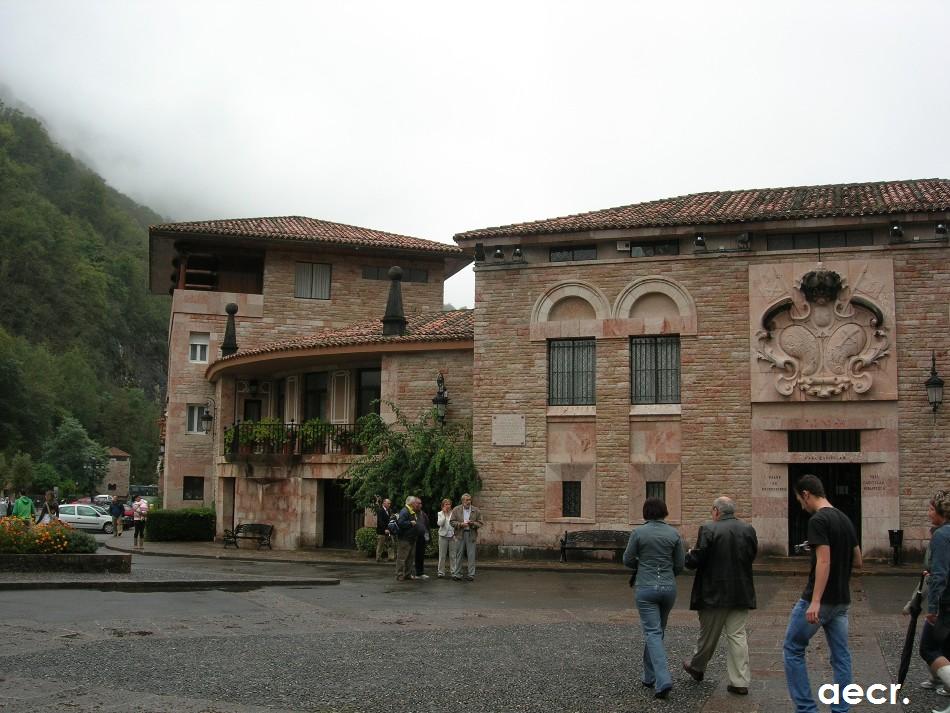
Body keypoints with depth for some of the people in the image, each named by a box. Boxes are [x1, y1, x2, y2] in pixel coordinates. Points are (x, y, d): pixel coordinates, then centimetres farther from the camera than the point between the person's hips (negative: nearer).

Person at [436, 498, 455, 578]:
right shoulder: (440, 514, 4)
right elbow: (439, 523, -11)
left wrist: (455, 533, -2)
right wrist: (444, 514, -11)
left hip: (452, 536, 0)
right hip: (443, 536, 0)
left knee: (452, 555, 2)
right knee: (442, 555, 3)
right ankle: (441, 572, 8)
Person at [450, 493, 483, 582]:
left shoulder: (476, 511, 5)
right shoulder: (456, 510, 4)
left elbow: (480, 523, 5)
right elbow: (452, 521, 1)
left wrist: (473, 523, -14)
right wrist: (461, 524, -14)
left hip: (471, 534, 0)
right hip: (460, 534, 0)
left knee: (471, 555, 1)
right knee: (458, 555, 4)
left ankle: (471, 575, 8)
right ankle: (457, 574, 11)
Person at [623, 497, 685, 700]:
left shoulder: (638, 533, -8)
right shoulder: (674, 533, 0)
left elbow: (628, 560, -1)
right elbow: (680, 564, 3)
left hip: (646, 588, -3)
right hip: (669, 587, 3)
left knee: (653, 633, -4)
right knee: (658, 631, 19)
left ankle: (663, 681, -18)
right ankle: (650, 676, 29)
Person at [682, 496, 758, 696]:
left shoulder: (709, 529, -15)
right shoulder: (749, 530, 1)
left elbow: (695, 561, -15)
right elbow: (752, 556, 11)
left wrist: (688, 555, 6)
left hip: (714, 594, -4)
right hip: (741, 593, 4)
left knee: (708, 634, 12)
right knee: (737, 635, 6)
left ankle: (697, 667, 33)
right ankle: (740, 681, 5)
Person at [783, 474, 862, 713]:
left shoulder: (818, 520, -16)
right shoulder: (844, 519, 11)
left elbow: (823, 561, -24)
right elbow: (857, 561, 16)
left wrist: (815, 601, -27)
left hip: (820, 600, -8)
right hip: (841, 600, 8)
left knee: (792, 650, 4)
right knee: (840, 656, 10)